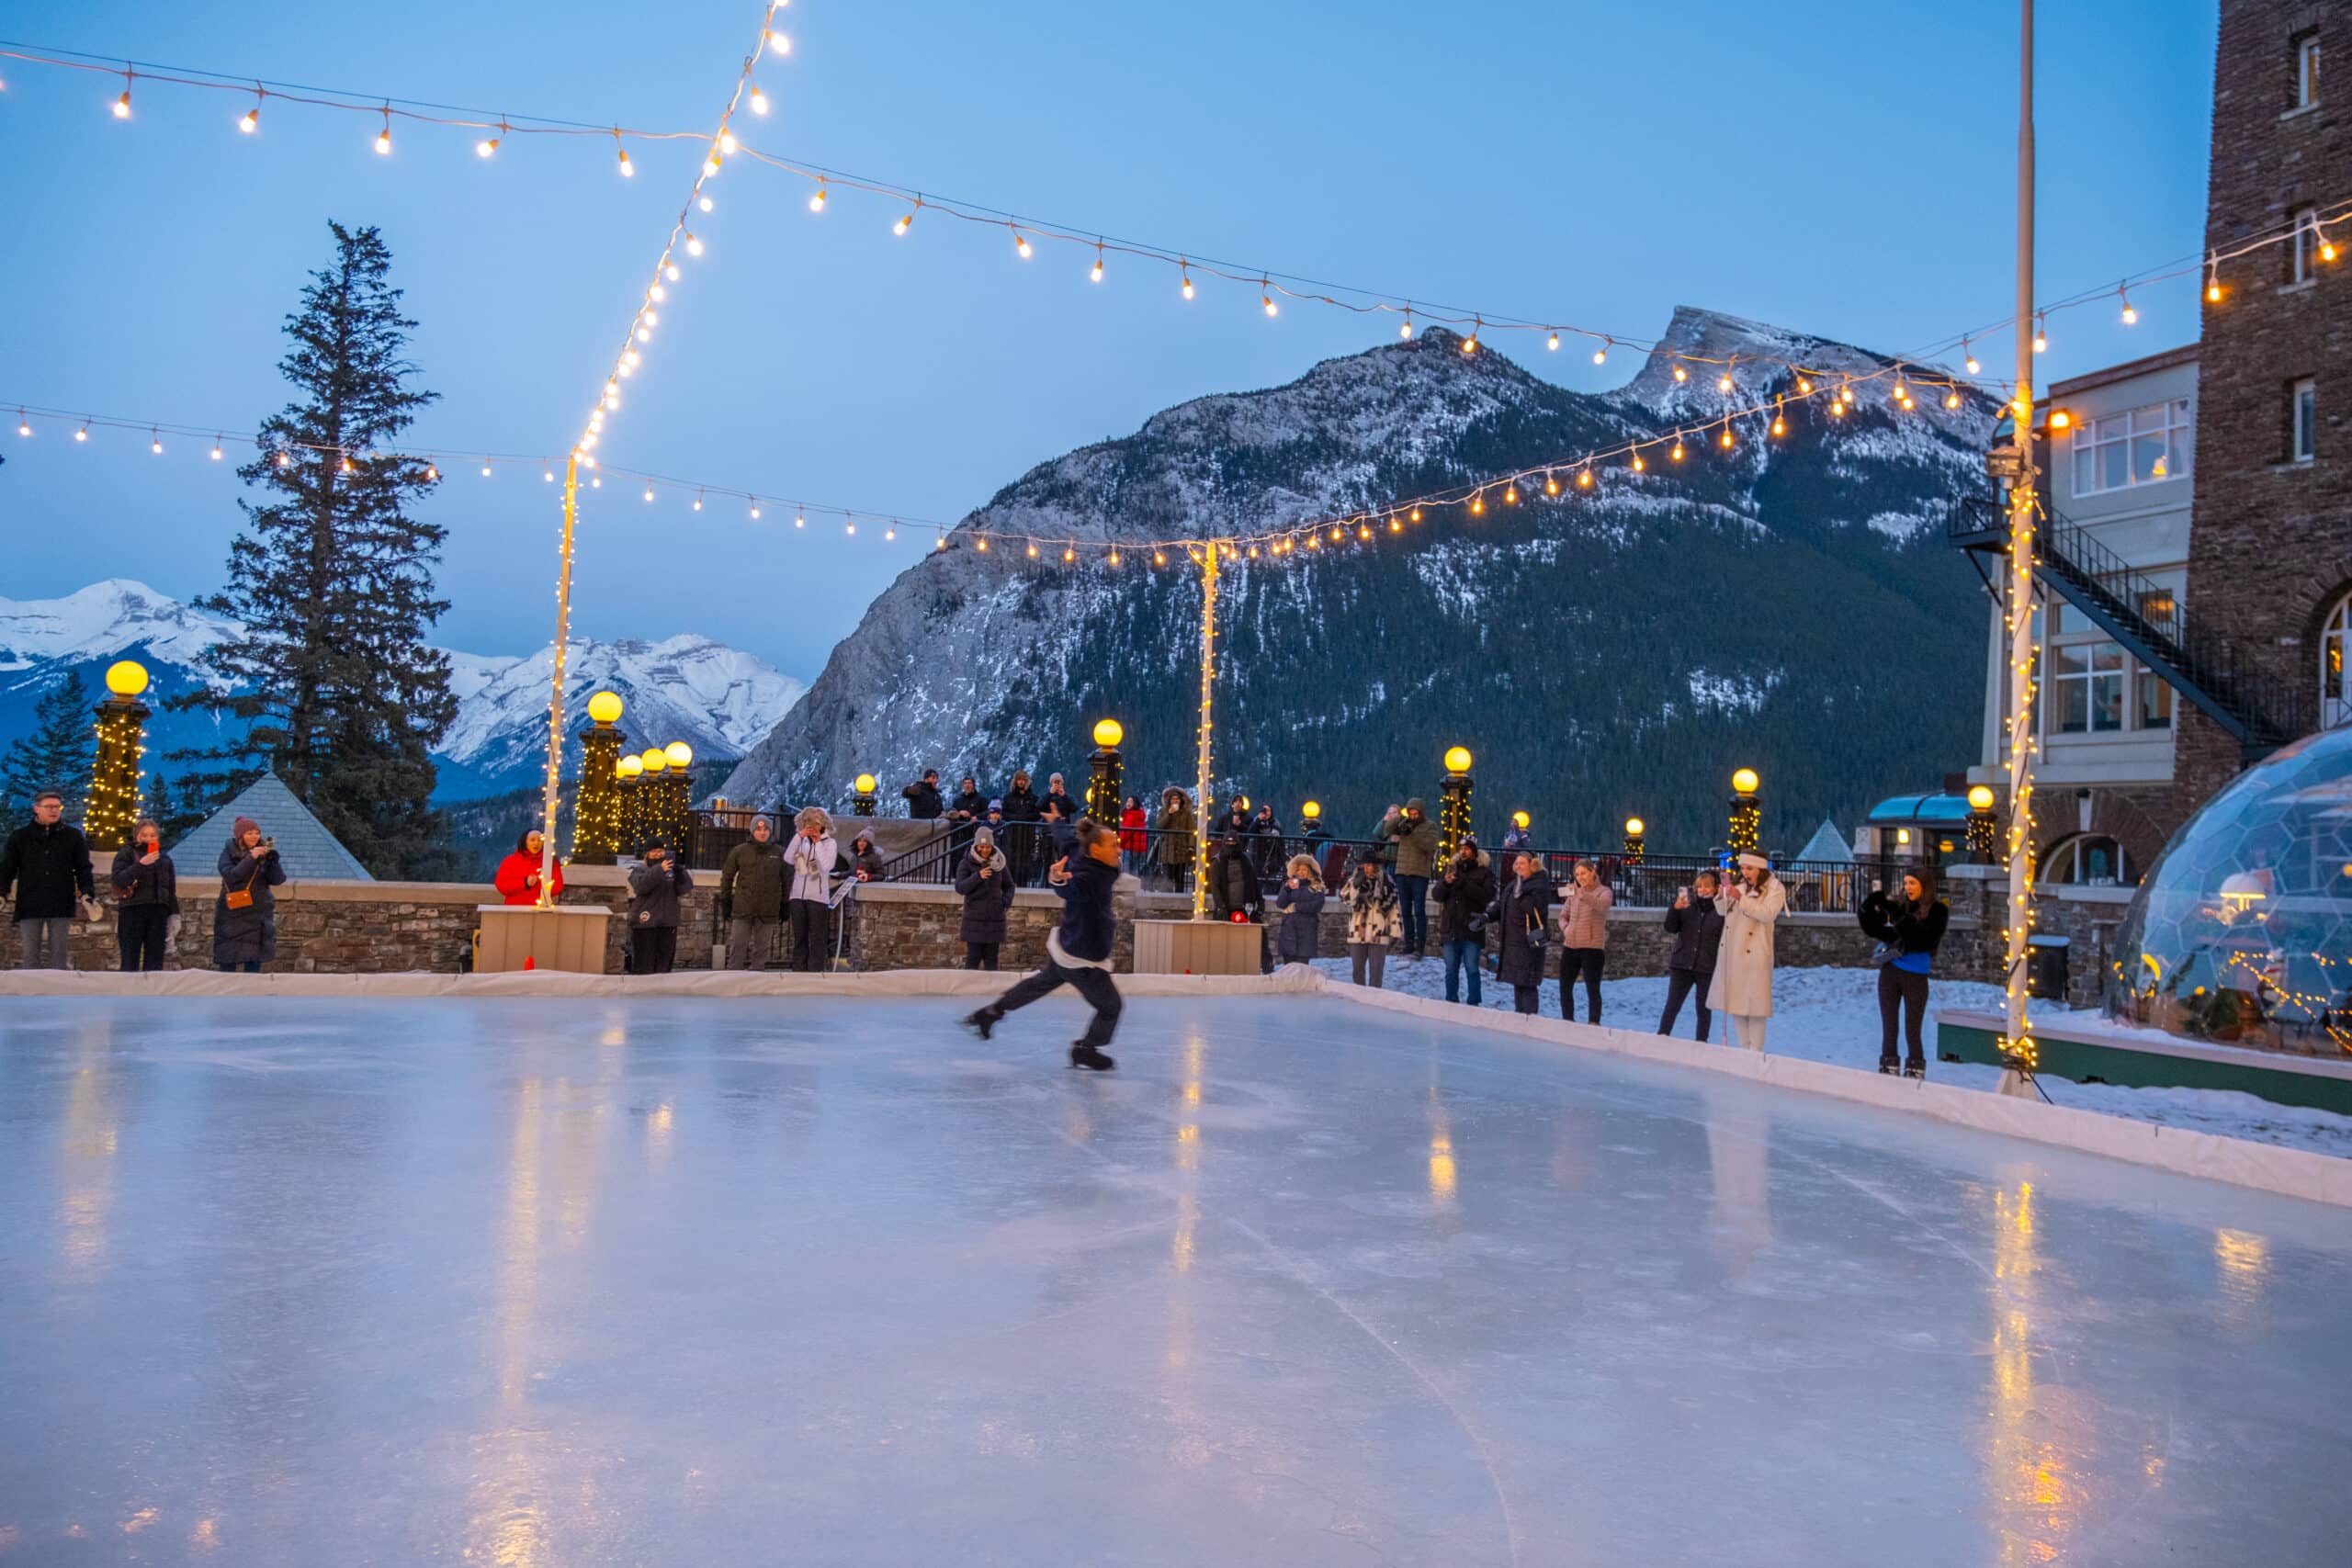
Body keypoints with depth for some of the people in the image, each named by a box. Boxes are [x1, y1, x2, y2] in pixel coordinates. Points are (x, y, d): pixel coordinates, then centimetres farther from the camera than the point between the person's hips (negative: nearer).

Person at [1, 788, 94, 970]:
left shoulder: (73, 836, 7)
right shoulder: (20, 837, 8)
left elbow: (83, 868, 6)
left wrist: (87, 893, -8)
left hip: (62, 905, 0)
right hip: (29, 905, 1)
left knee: (59, 953, 2)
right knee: (30, 954, 3)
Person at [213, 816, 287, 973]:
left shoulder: (264, 853, 5)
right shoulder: (229, 852, -1)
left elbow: (278, 880, -2)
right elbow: (230, 876, -16)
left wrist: (272, 858, -17)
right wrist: (250, 858, -25)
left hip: (259, 916, 2)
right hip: (233, 915, -2)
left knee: (254, 963, 5)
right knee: (228, 963, -2)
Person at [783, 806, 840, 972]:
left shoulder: (829, 843, 1)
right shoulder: (801, 841, 10)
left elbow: (826, 866, -14)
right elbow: (788, 859, -6)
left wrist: (818, 843, -10)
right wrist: (798, 837, -11)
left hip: (818, 897, -4)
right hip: (797, 896, 4)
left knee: (817, 939, -3)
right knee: (799, 938, 9)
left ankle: (816, 974, -2)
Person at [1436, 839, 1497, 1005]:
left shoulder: (1484, 871, 1)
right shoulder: (1451, 868, 13)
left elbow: (1488, 895, -13)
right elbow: (1438, 895, 9)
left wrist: (1465, 884, -21)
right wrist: (1446, 883, -12)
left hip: (1471, 929, -4)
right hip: (1451, 928, 4)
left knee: (1472, 969, -2)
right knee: (1451, 969, 9)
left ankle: (1474, 1004, 5)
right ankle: (1451, 1002, 17)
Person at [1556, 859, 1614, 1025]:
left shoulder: (1603, 892, -4)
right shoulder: (1574, 893, 12)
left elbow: (1601, 905, -27)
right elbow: (1563, 915, 22)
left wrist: (1582, 894, -42)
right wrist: (1566, 929, 1)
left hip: (1592, 947, -6)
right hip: (1570, 946, 6)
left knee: (1593, 989, -5)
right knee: (1564, 987, 11)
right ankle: (1568, 1023, 22)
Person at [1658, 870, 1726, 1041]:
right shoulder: (1687, 904, 3)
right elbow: (1671, 928, 1)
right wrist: (1676, 908, -12)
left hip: (1707, 968, -2)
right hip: (1682, 965, 2)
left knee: (1703, 1008, 9)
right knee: (1672, 1005, 4)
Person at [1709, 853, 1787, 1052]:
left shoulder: (1775, 889, -5)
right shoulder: (1738, 884, 12)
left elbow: (1768, 914, -20)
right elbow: (1722, 911, 12)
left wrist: (1741, 898, -26)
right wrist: (1721, 896, -8)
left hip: (1754, 954, -6)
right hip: (1731, 952, 6)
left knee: (1754, 1002, -4)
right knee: (1735, 999, 10)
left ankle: (1755, 1051, 3)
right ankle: (1743, 1048, 20)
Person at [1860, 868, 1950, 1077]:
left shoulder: (1937, 910, -4)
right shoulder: (1899, 905, 5)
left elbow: (1926, 940, -15)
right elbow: (1870, 926, 2)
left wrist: (1902, 923, -22)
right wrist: (1874, 900, -11)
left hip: (1915, 976, -3)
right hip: (1890, 972, 3)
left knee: (1912, 1032, 1)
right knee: (1889, 1029, 7)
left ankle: (1915, 1074, 11)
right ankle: (1887, 1073, 14)